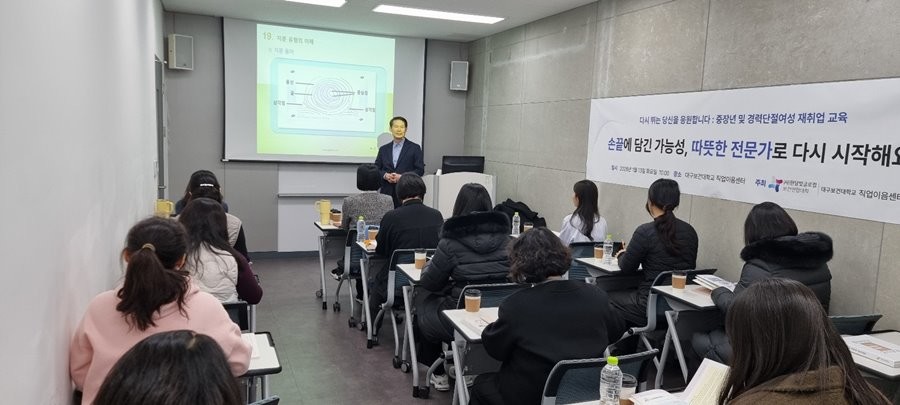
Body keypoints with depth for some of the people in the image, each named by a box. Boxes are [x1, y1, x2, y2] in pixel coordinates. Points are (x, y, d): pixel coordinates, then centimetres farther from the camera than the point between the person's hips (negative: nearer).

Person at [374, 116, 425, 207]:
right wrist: (385, 175, -7)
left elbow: (420, 170, 0)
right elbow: (376, 169, 15)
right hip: (387, 192, 3)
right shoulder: (383, 149, 15)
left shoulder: (415, 148, 5)